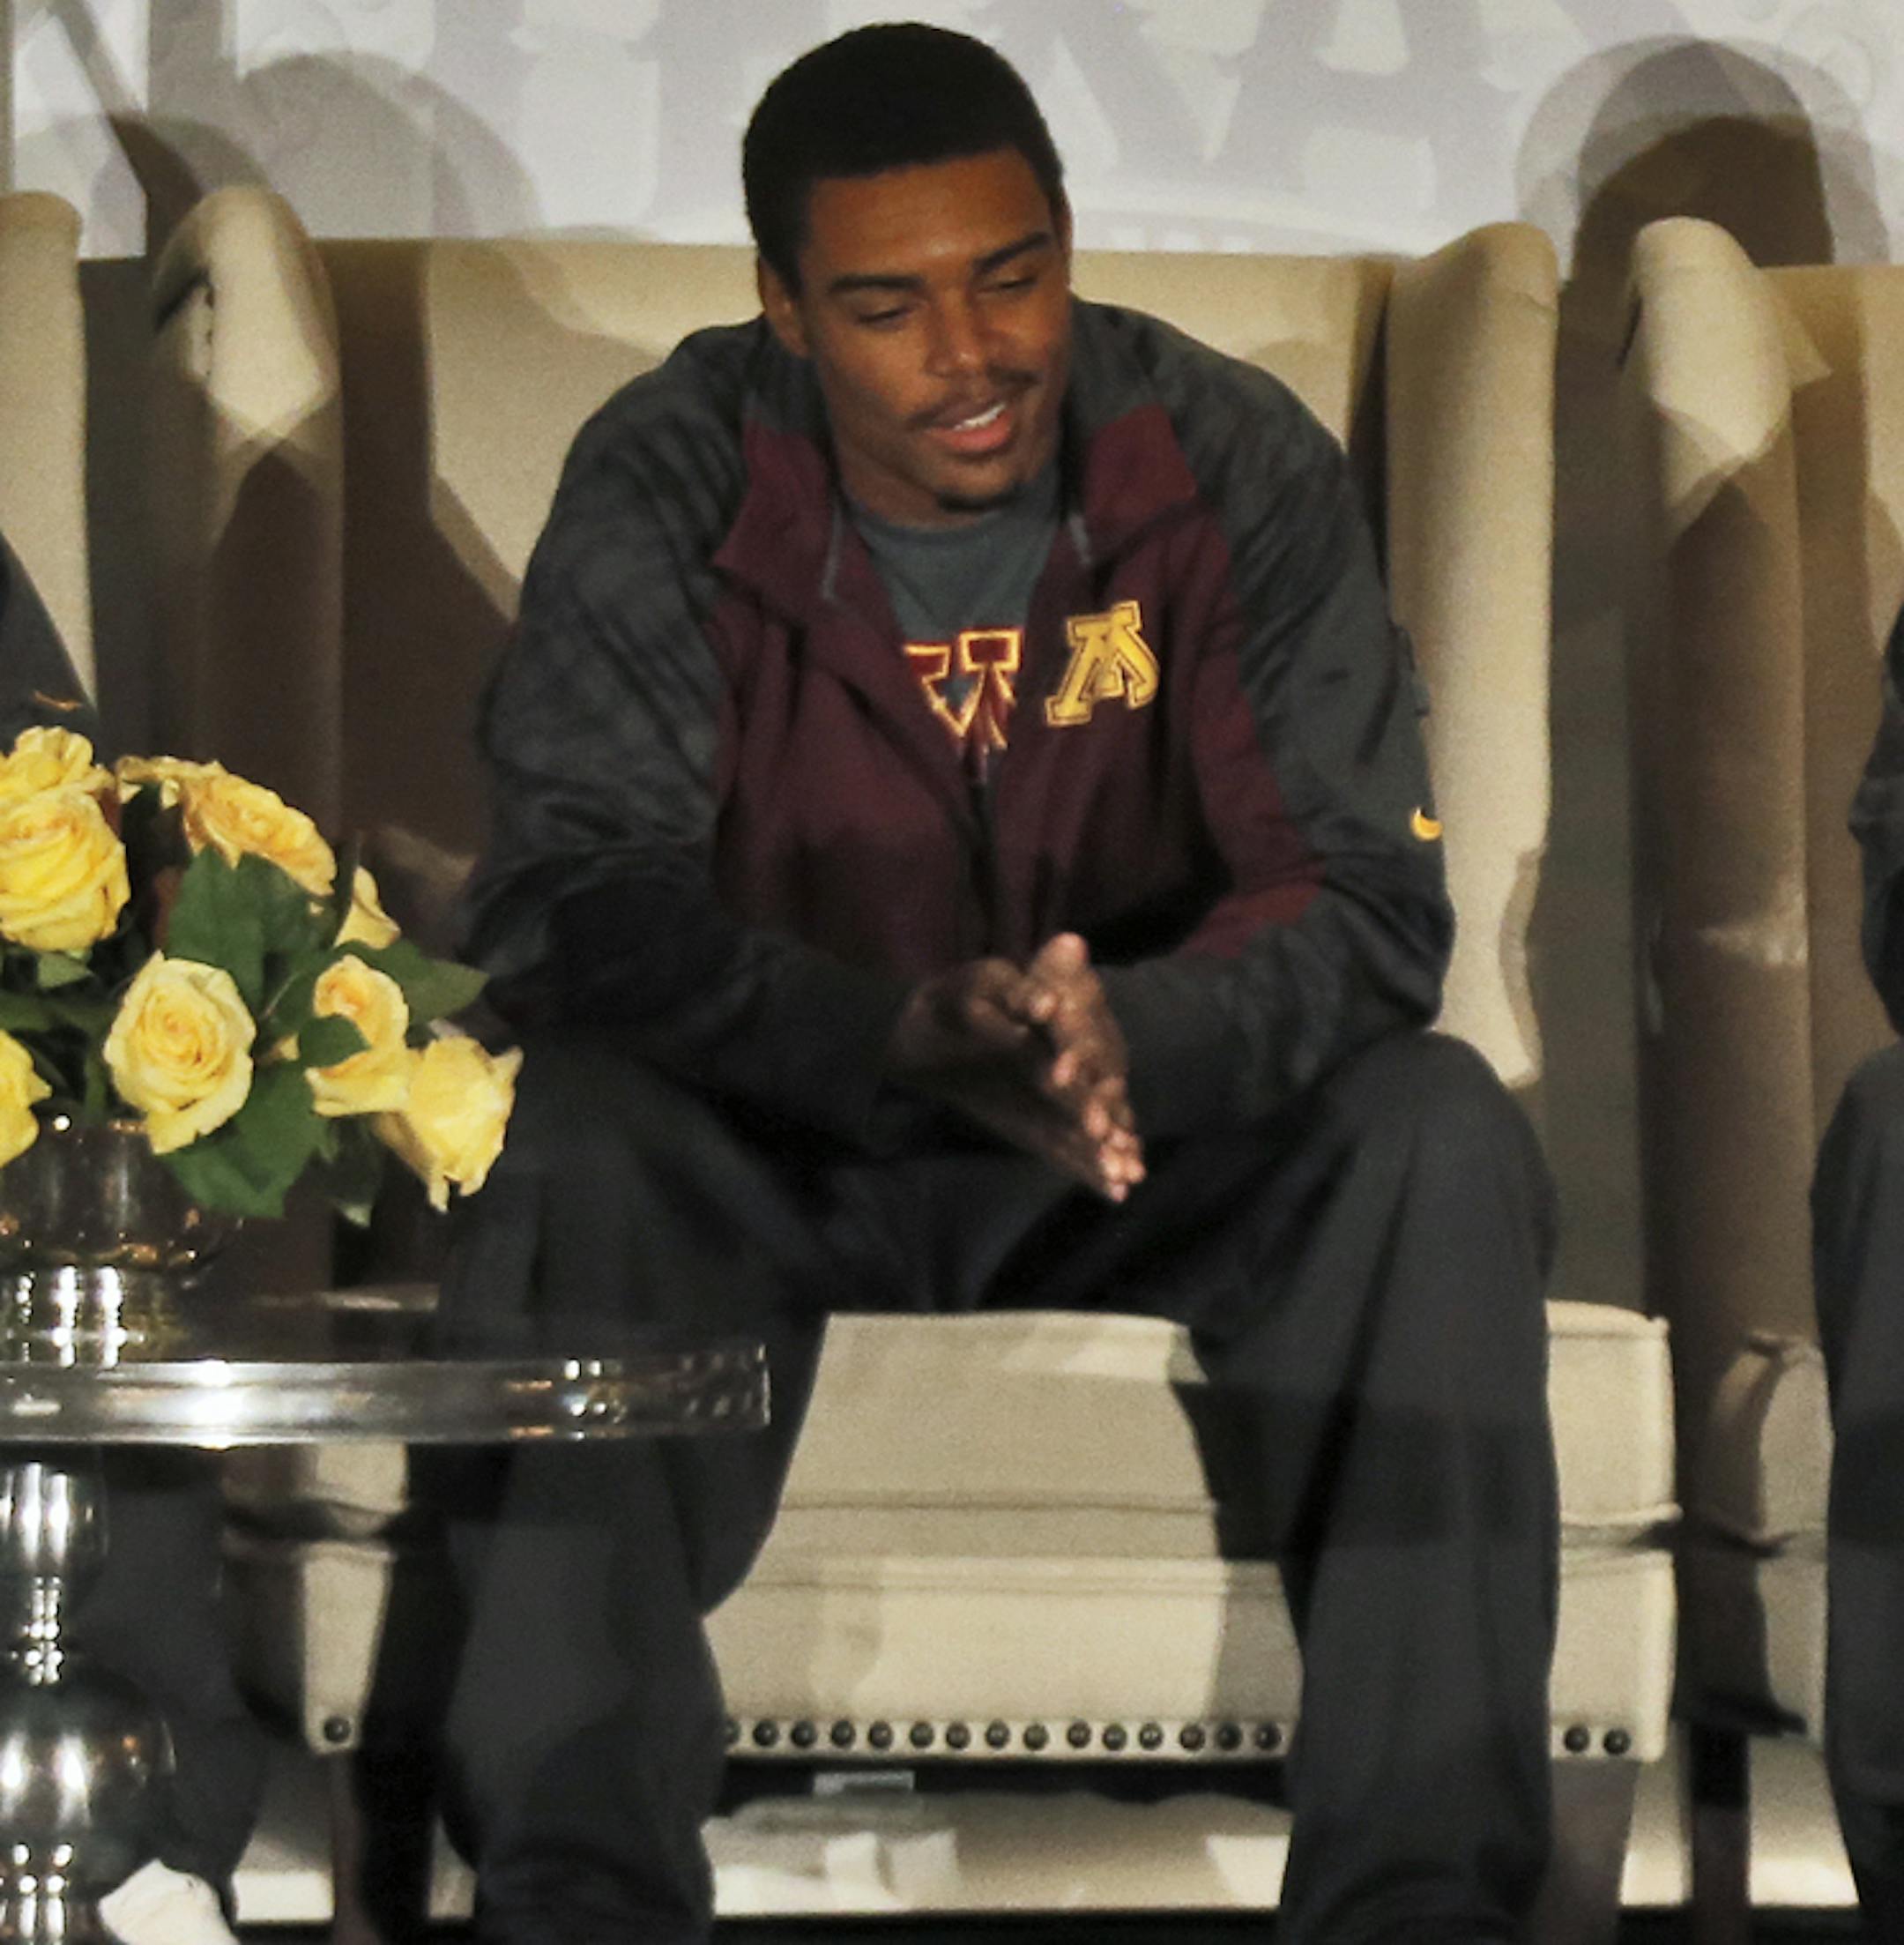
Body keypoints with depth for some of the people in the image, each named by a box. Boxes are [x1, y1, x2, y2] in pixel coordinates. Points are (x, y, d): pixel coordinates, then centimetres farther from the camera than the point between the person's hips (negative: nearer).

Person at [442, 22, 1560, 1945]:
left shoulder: (1234, 465, -11)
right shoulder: (666, 484, -13)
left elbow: (1368, 900, -17)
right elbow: (571, 893, -23)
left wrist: (1133, 1041, -39)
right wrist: (910, 1041, -40)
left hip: (1167, 1128, 1)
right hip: (776, 1139, -1)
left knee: (1438, 1135, -27)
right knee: (562, 1146, -33)